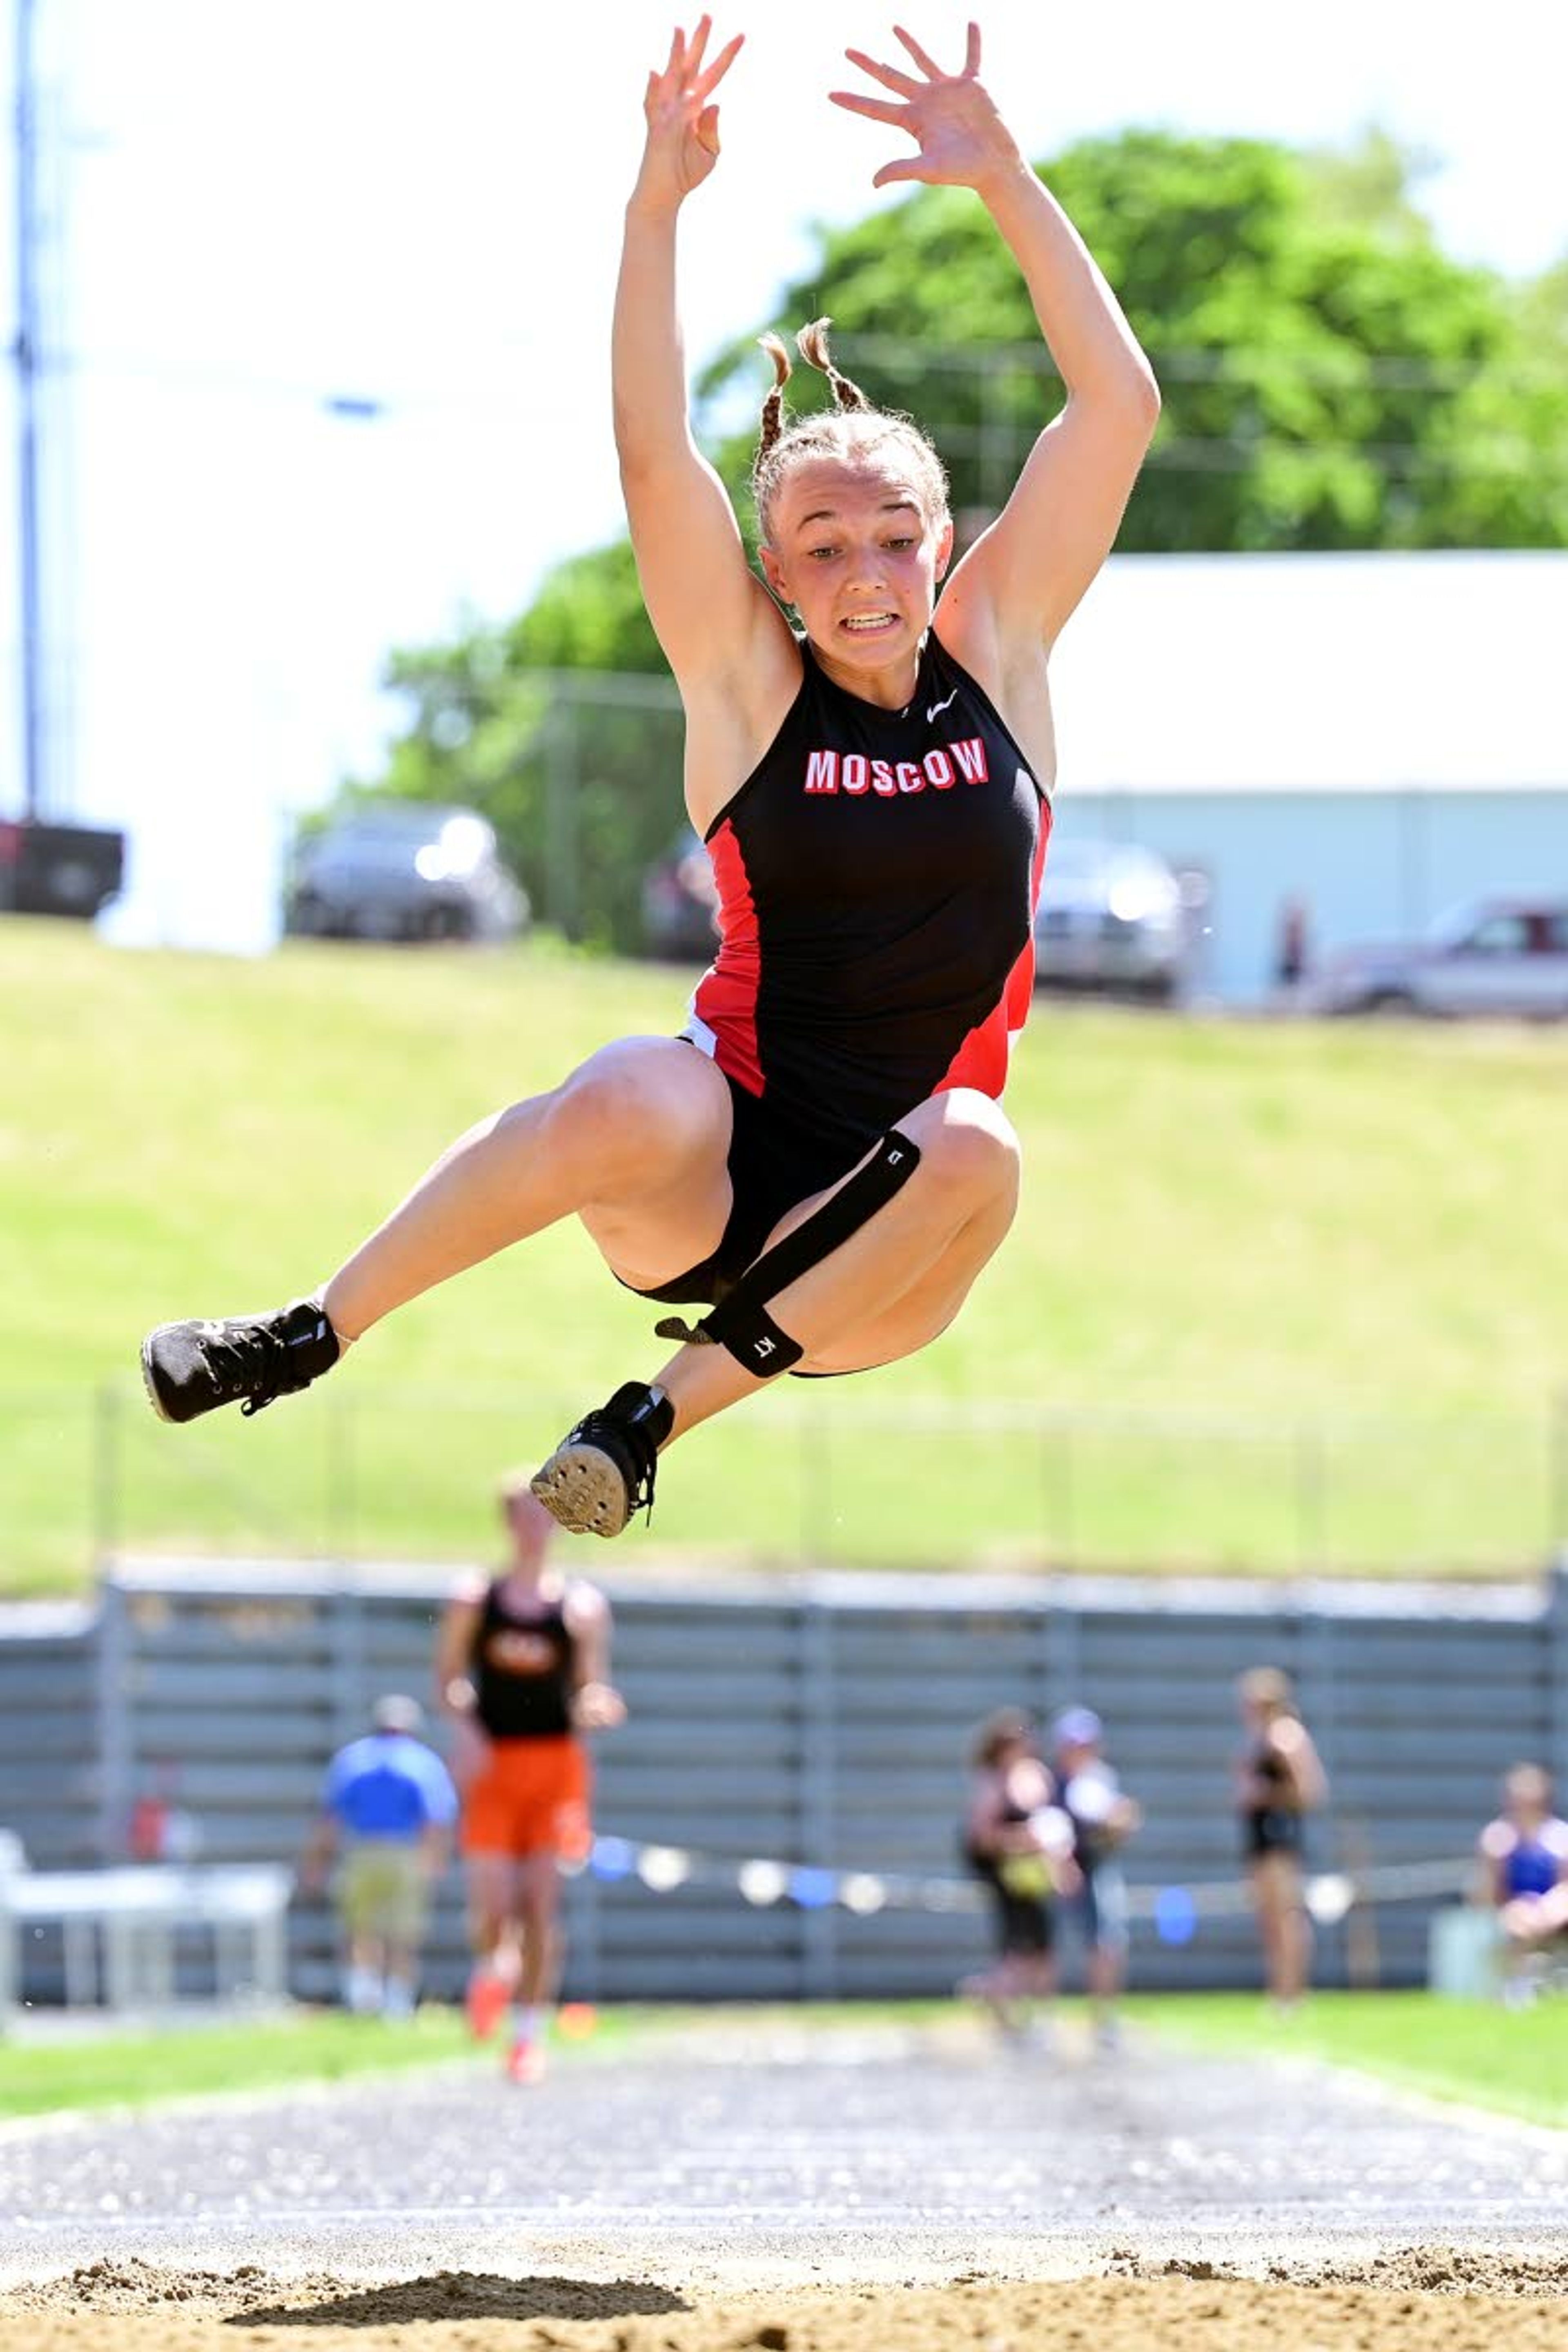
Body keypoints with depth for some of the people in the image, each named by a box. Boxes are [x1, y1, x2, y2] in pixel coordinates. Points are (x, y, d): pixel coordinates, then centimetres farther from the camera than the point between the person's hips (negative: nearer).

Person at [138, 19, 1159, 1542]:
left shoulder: (995, 657, 6)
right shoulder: (751, 687, 1)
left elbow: (1116, 405, 0)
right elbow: (654, 455, -12)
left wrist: (1005, 183, -9)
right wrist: (658, 208, -22)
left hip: (866, 1253, 2)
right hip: (705, 1183, -2)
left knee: (972, 1149, -33)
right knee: (636, 1101, -36)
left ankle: (673, 1404, -20)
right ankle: (308, 1336, -19)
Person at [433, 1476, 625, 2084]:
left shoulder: (583, 1606, 6)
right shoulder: (474, 1600, 6)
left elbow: (593, 1690, 7)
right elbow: (448, 1678, 7)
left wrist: (596, 1707, -16)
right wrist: (463, 1725, -12)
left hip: (557, 1764, 0)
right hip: (492, 1765, 0)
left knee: (542, 1905, -6)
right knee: (492, 1906, -9)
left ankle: (530, 2032, 3)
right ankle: (492, 1966, 26)